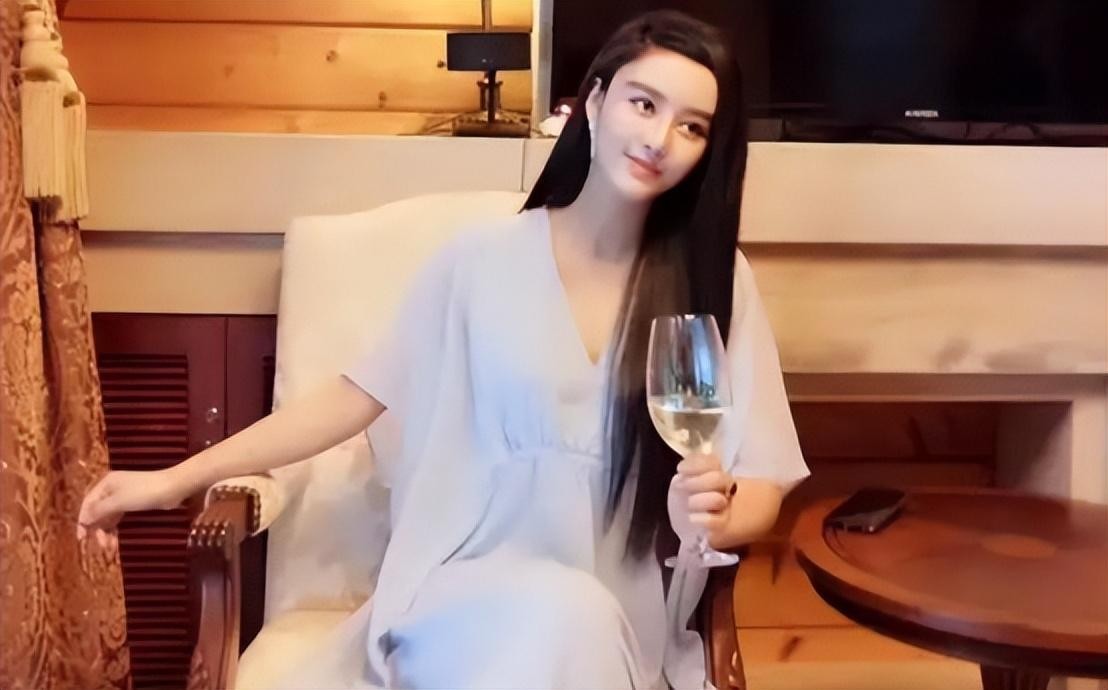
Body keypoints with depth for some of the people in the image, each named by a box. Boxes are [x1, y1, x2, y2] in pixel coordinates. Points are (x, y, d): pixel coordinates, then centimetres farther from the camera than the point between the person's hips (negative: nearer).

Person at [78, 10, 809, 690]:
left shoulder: (718, 279, 2)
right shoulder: (482, 260, 0)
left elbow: (762, 486, 1)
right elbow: (357, 395, 6)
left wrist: (716, 515, -24)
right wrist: (177, 479, 4)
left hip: (624, 626, 1)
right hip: (467, 589, 0)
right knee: (561, 615, -35)